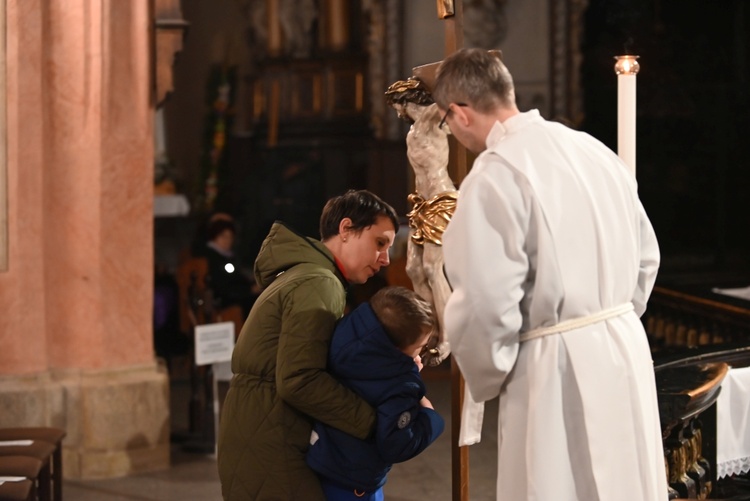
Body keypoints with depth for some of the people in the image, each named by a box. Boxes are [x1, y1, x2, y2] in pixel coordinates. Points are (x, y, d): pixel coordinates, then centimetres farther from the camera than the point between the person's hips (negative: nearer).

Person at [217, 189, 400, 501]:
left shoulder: (304, 274, 19)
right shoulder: (319, 284, -14)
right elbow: (299, 380, -23)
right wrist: (373, 420, -18)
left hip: (261, 443, 10)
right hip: (268, 451, -10)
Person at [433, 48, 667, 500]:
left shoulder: (496, 175, -16)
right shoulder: (596, 151, 7)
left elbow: (487, 303, -20)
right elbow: (646, 256, 16)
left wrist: (487, 378, -3)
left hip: (557, 373, -7)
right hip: (626, 352, 7)